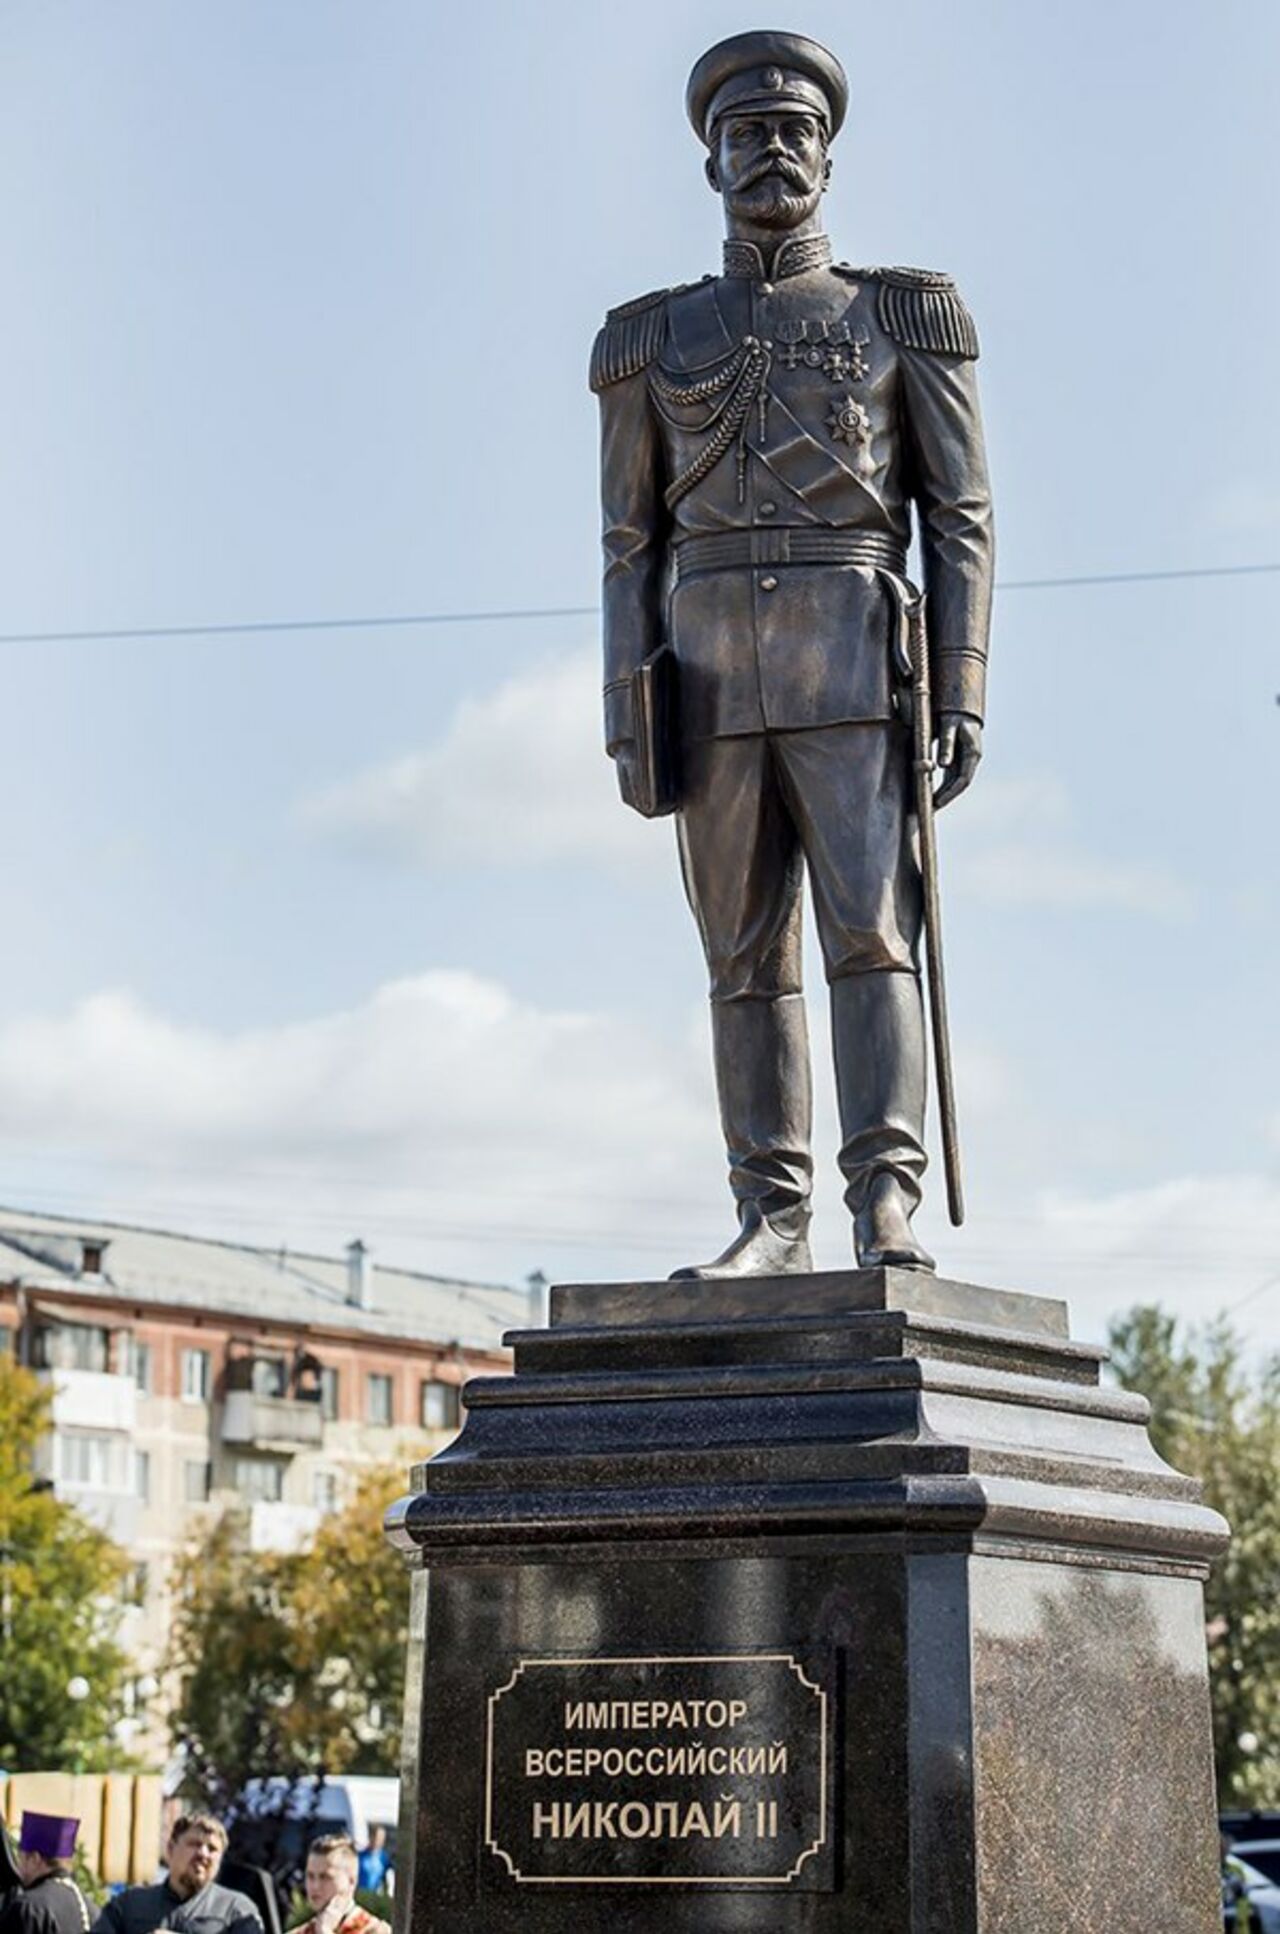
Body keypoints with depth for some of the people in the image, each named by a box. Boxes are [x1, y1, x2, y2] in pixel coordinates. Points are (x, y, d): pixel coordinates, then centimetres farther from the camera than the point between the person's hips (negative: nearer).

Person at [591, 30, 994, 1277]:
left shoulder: (903, 318, 9)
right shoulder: (656, 339, 15)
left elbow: (961, 520, 5)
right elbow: (633, 544, 13)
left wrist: (965, 693, -6)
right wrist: (627, 722, 2)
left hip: (853, 667, -2)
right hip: (714, 674, 3)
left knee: (869, 932, -13)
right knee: (747, 956, 1)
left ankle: (887, 1217, -18)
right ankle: (772, 1223, 4)